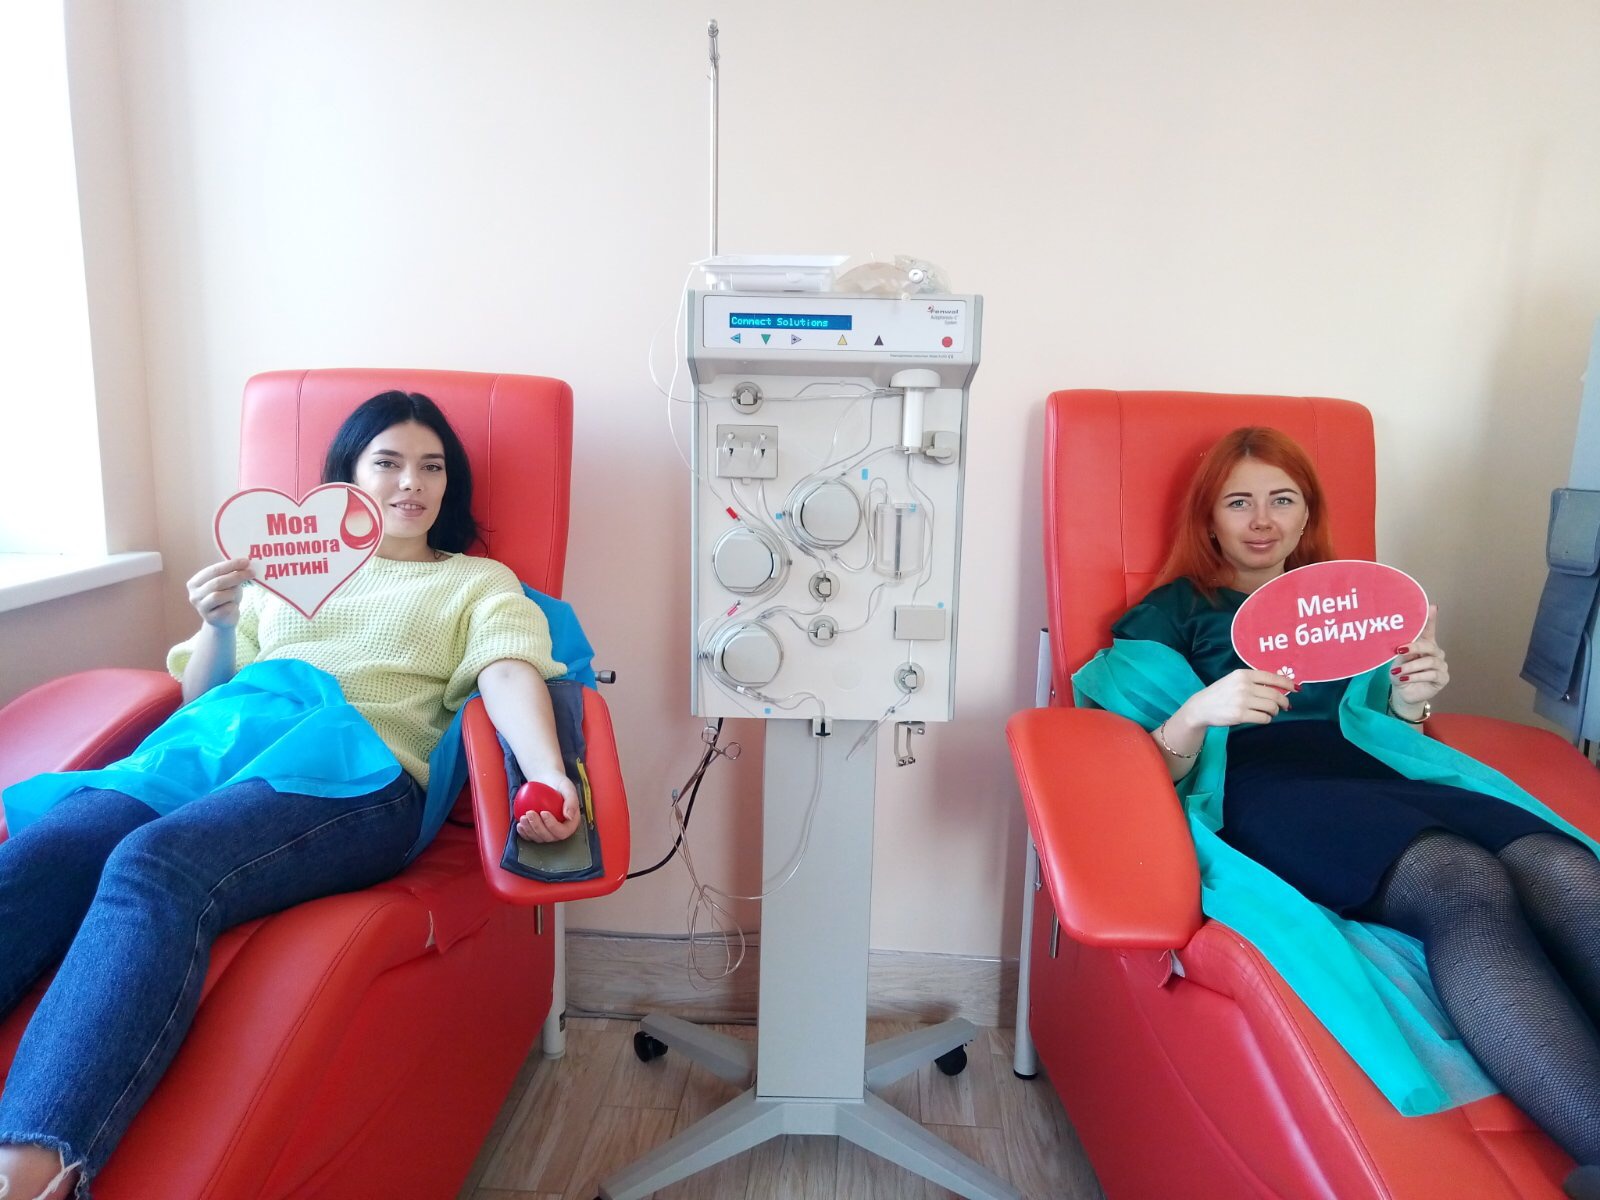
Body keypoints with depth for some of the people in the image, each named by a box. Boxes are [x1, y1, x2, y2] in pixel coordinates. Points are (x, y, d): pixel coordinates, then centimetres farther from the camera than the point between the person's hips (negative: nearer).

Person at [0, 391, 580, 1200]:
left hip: (358, 772, -4)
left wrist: (549, 779, -24)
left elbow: (509, 673, -3)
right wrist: (217, 626, 3)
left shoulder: (478, 582, 19)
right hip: (214, 750, 4)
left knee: (154, 867, -33)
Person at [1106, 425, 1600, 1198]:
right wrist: (1200, 713, -18)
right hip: (1257, 788, -4)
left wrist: (1410, 704, 5)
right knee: (1465, 882, -35)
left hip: (1371, 782, 5)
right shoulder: (1172, 610, 15)